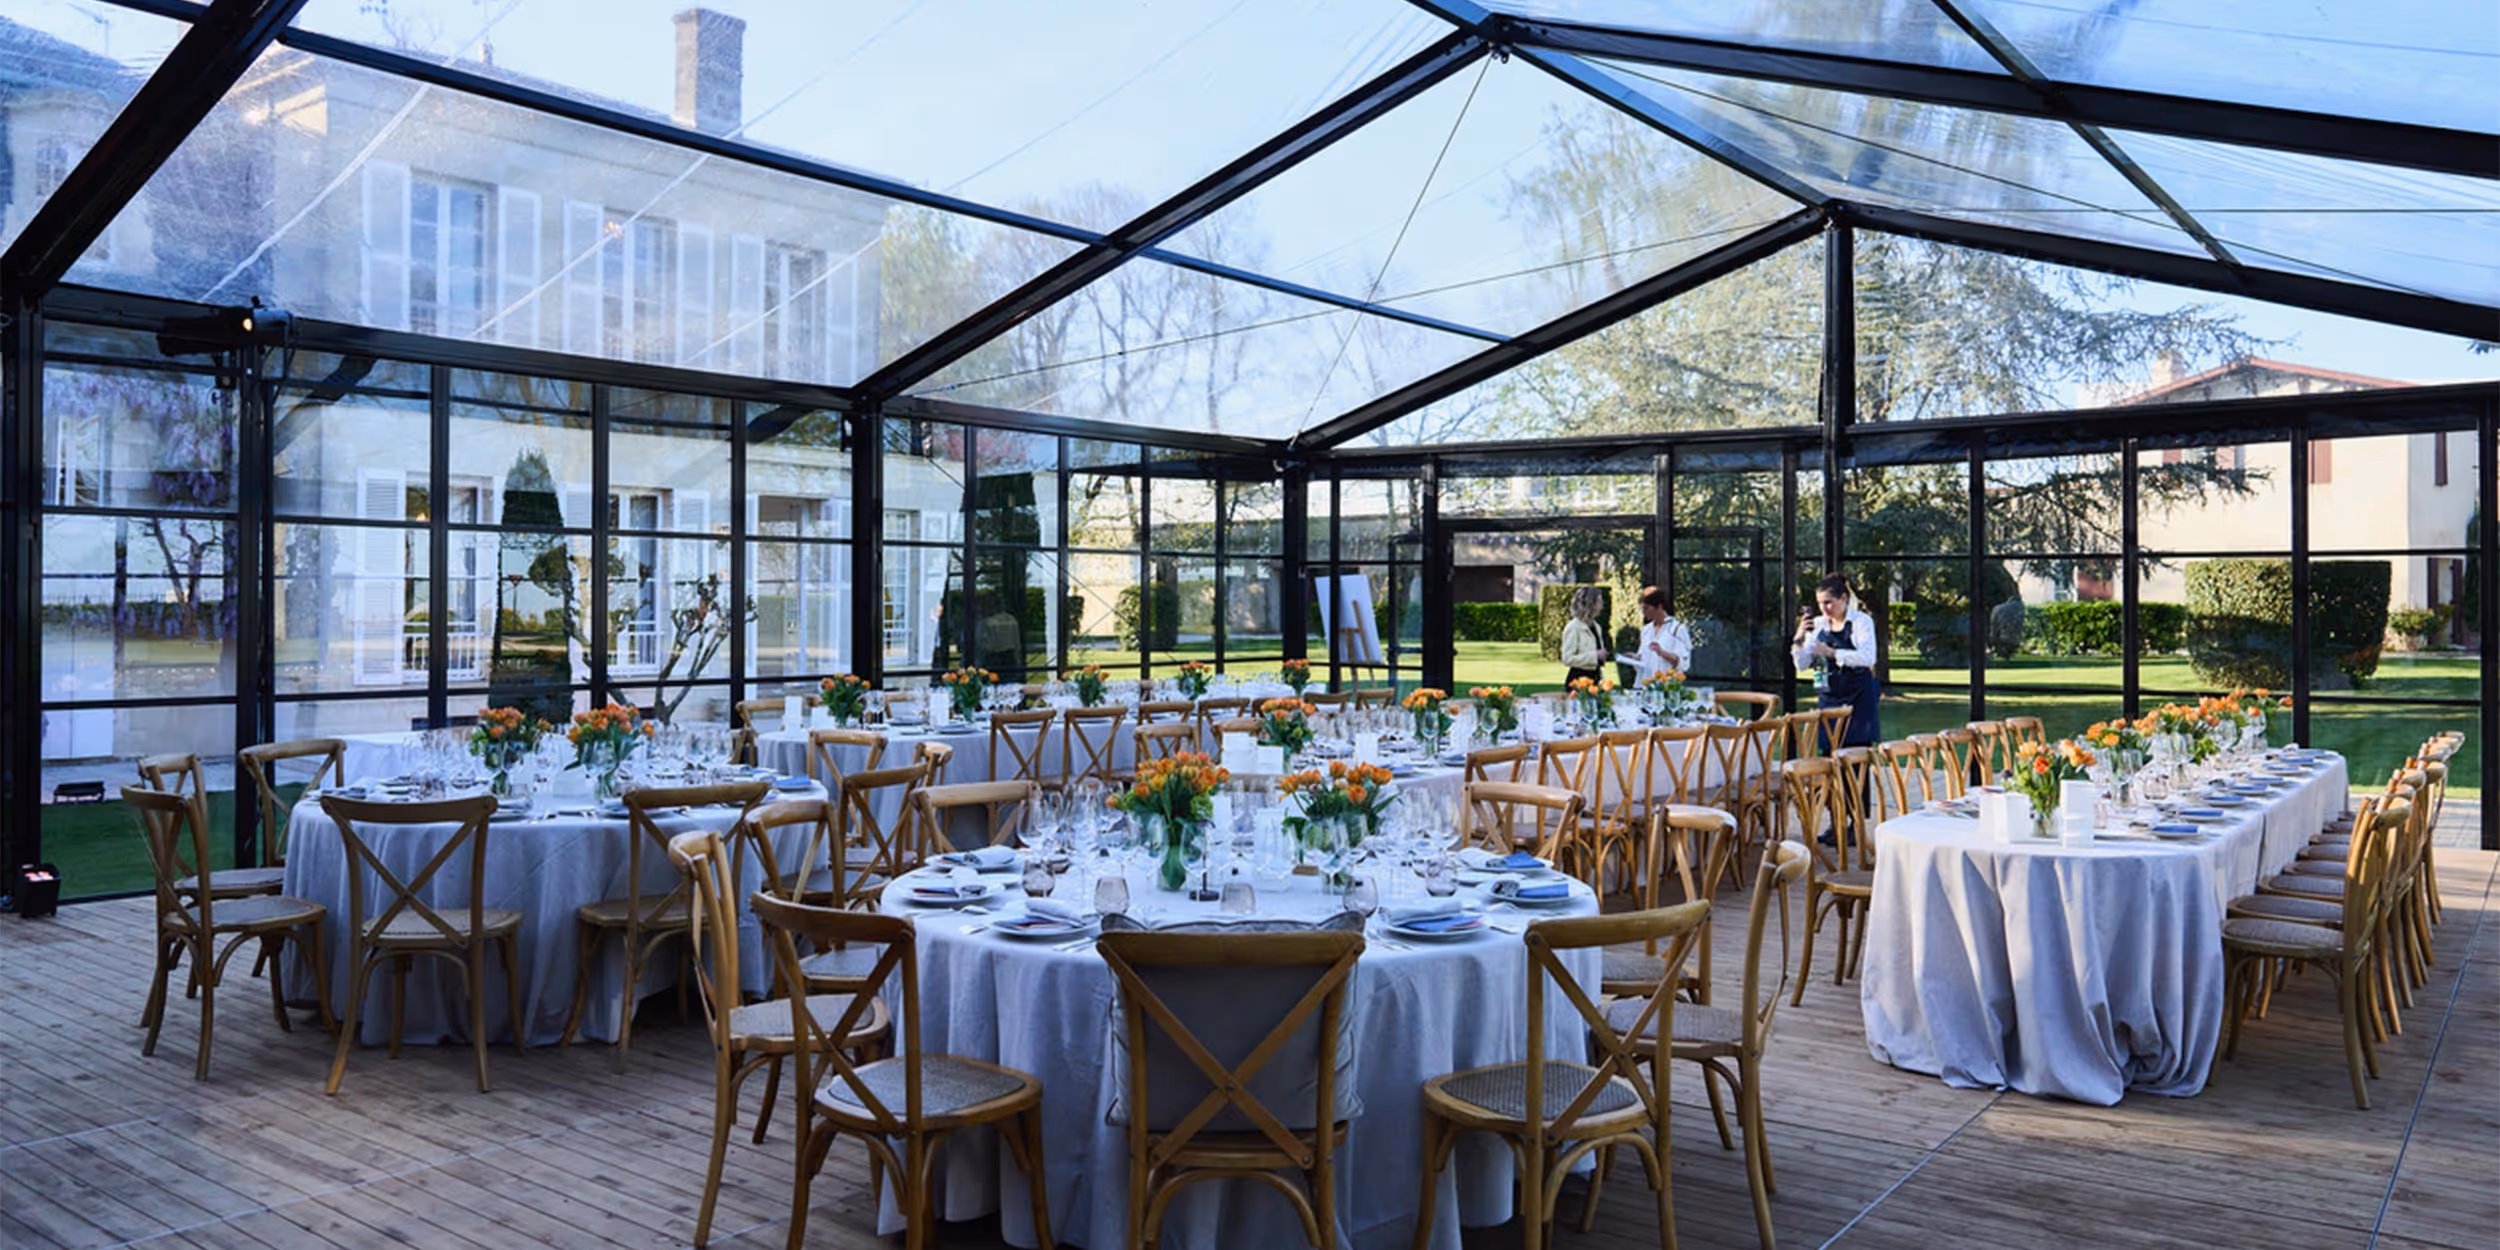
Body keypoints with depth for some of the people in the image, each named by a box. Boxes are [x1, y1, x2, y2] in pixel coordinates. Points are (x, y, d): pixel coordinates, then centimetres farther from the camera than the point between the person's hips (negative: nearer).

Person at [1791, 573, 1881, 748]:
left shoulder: (1862, 621, -3)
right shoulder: (1817, 625, 7)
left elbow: (1868, 657, -17)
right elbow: (1802, 665, 8)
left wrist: (1832, 653, -22)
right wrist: (1799, 639, -7)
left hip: (1857, 698, -4)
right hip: (1829, 697, 4)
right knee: (1829, 751, 1)